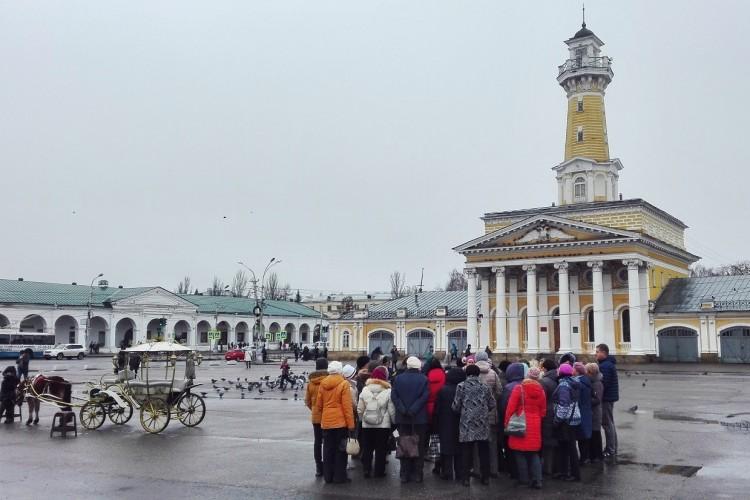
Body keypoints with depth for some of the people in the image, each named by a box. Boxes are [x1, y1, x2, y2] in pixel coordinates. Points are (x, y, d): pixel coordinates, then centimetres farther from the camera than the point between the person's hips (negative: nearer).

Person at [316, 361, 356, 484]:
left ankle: (328, 476, 17)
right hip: (340, 422, -4)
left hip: (326, 422, 4)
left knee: (328, 450, 12)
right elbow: (347, 406, -13)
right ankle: (340, 476, 6)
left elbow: (319, 405, 9)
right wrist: (351, 424, -10)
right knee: (340, 450, 4)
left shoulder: (322, 384, 4)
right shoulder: (344, 384, -10)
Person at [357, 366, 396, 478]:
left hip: (367, 425, 3)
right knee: (381, 449, 7)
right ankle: (379, 471, 10)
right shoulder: (388, 391, -11)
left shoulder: (365, 390, -2)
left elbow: (359, 409, 2)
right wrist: (394, 422, 7)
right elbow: (392, 410, -8)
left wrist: (362, 419, 18)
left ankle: (366, 470, 14)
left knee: (367, 449, 13)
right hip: (383, 425, -2)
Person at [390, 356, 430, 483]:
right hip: (419, 418, -2)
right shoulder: (424, 379, -6)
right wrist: (413, 410, -14)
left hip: (403, 418, 2)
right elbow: (424, 397, -14)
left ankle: (405, 474, 10)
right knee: (419, 446, 7)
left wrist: (403, 410, -10)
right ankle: (417, 474, 7)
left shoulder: (398, 379, 0)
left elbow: (394, 396, -7)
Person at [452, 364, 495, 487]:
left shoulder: (461, 386, -5)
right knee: (484, 451, 10)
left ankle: (466, 478, 6)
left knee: (467, 452, 5)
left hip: (467, 423, -2)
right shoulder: (485, 387, 3)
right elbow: (492, 404, 7)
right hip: (482, 423, 2)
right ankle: (485, 477, 14)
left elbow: (456, 406, -5)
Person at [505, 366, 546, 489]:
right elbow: (543, 410, 10)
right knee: (534, 453, 12)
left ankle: (524, 479, 12)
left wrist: (507, 423, -4)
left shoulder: (519, 388, -9)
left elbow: (511, 408, -11)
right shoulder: (540, 390, 4)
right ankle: (537, 480, 5)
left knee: (520, 453, 7)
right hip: (535, 426, 4)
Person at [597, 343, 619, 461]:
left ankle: (610, 451, -2)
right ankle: (613, 449, 26)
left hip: (607, 397, -11)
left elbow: (604, 383, -25)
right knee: (610, 423, 17)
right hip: (611, 396, 11)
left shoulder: (605, 366, -20)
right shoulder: (610, 363, 14)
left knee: (607, 424, -5)